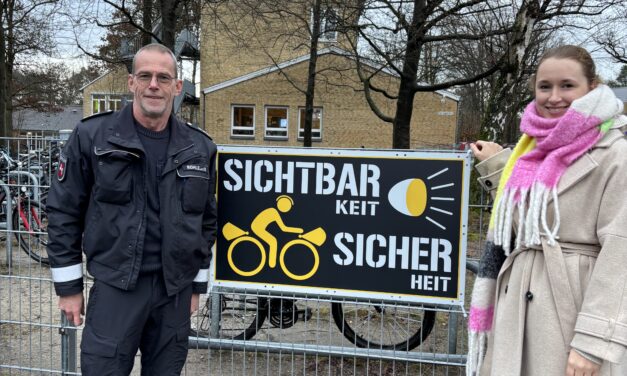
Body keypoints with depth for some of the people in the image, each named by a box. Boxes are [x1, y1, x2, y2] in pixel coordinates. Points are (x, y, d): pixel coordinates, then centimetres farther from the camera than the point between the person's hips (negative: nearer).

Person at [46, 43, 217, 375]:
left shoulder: (200, 149, 4)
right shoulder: (91, 137, -5)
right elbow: (64, 213, -1)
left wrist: (197, 285, 11)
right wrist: (68, 286, -1)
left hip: (176, 290, 3)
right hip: (115, 287, -3)